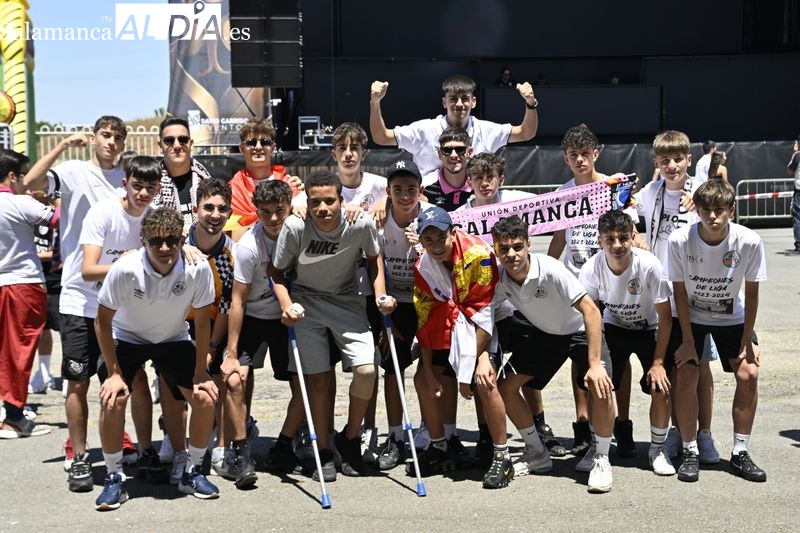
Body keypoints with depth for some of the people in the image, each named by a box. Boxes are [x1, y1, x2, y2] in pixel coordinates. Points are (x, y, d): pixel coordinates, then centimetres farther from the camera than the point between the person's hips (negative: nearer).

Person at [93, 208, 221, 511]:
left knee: (206, 399, -11)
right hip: (127, 338, -2)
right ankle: (114, 479, -2)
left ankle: (192, 474, 11)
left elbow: (202, 322, -13)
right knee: (113, 400, -22)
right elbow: (102, 321, -18)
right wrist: (114, 372, -17)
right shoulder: (125, 270, -32)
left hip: (174, 340, 2)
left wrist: (200, 373, -11)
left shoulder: (198, 269, -28)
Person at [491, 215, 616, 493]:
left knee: (600, 385, -29)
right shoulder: (499, 279, -18)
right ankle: (537, 453, 14)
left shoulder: (550, 269, -33)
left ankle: (600, 457, -6)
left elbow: (591, 310, -33)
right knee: (505, 385, -6)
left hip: (579, 330, -5)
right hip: (542, 333, 5)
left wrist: (595, 364, -37)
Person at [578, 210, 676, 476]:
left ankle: (657, 449, 12)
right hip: (614, 327, 1)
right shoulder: (591, 269, -24)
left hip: (650, 329, -1)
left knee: (660, 389, -12)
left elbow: (665, 317, -19)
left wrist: (658, 362, -19)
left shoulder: (650, 265, -30)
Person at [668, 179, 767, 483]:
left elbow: (751, 292, -12)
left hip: (732, 318, 1)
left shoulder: (749, 242, -24)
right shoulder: (679, 241, -26)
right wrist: (688, 341, -15)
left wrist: (747, 341, -9)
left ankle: (740, 453, 3)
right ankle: (690, 452, 1)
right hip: (690, 317, -1)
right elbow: (679, 292, -15)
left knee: (749, 373, -11)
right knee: (686, 376, -15)